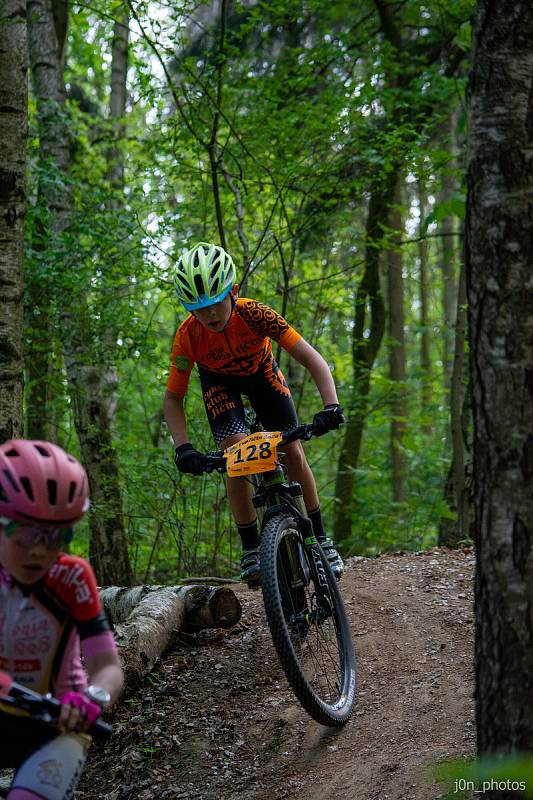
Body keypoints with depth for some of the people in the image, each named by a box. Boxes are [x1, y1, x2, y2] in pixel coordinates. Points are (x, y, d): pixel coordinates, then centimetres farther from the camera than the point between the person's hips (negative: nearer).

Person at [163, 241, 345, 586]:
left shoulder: (255, 314, -37)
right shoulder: (188, 335, -33)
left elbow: (311, 357, -37)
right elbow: (173, 397, -23)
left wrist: (331, 406, -51)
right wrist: (183, 447, -38)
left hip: (261, 374, 0)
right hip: (219, 383, 0)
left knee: (293, 453, -9)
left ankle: (320, 538, 8)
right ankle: (251, 550, -8)